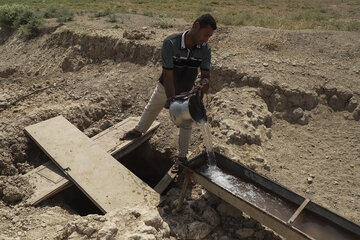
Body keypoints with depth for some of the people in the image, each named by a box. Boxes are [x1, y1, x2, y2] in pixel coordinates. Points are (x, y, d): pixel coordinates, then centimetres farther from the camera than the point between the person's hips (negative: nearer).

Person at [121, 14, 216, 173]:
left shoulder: (205, 50, -23)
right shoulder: (170, 43, -34)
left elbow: (205, 73, -24)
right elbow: (168, 74, -34)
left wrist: (204, 82, -48)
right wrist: (170, 98, -42)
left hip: (186, 92, 1)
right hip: (165, 88, -1)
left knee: (186, 124, 6)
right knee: (151, 109, 23)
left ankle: (181, 157, 24)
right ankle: (139, 131, 53)